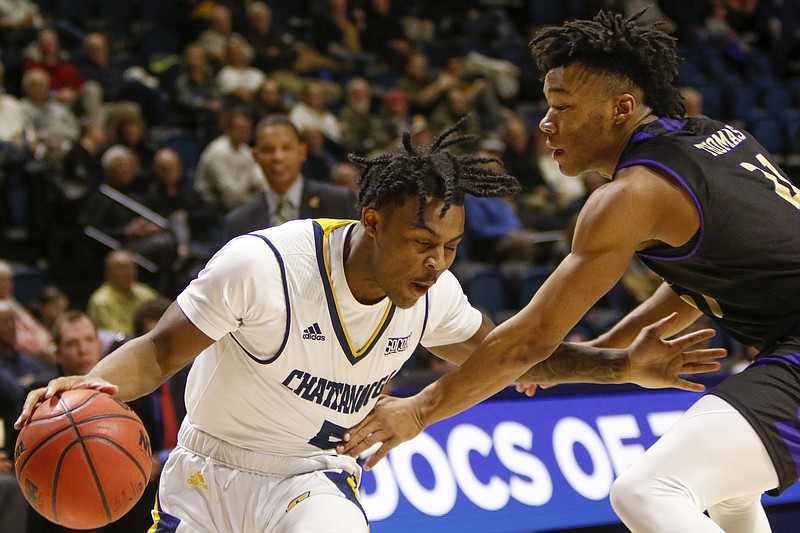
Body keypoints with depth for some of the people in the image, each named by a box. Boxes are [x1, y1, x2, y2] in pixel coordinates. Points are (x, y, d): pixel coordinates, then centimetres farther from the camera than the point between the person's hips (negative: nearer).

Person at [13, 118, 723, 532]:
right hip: (207, 469, -2)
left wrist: (624, 366, -5)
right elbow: (160, 351, -19)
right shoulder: (263, 265, -28)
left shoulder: (431, 294, -12)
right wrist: (90, 386, -40)